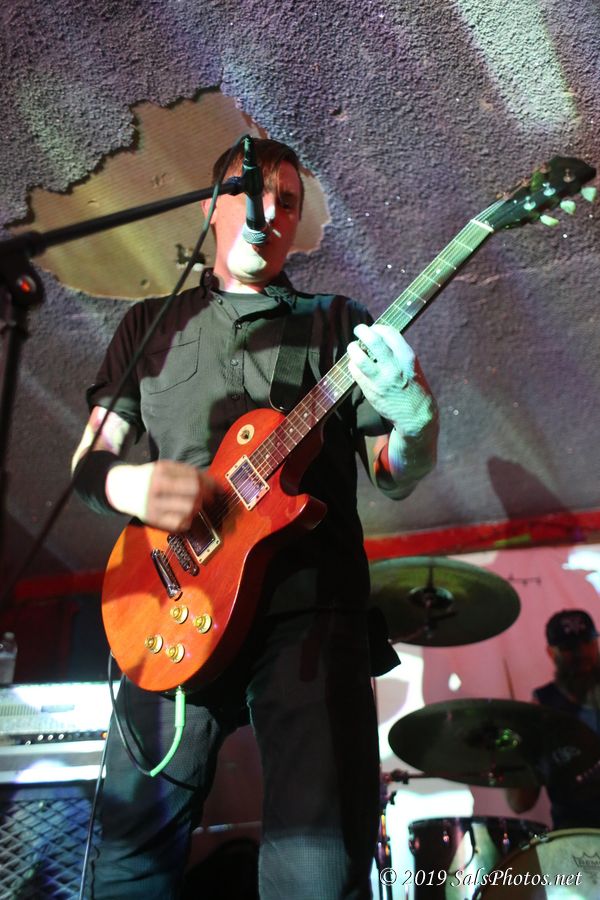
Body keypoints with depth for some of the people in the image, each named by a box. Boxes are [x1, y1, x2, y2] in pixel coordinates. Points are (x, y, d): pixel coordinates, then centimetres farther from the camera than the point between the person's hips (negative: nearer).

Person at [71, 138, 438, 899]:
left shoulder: (338, 322, 14)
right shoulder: (150, 323, 19)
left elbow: (393, 477, 9)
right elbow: (88, 459, 16)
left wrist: (414, 420, -15)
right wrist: (122, 482, -9)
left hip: (309, 607, -1)